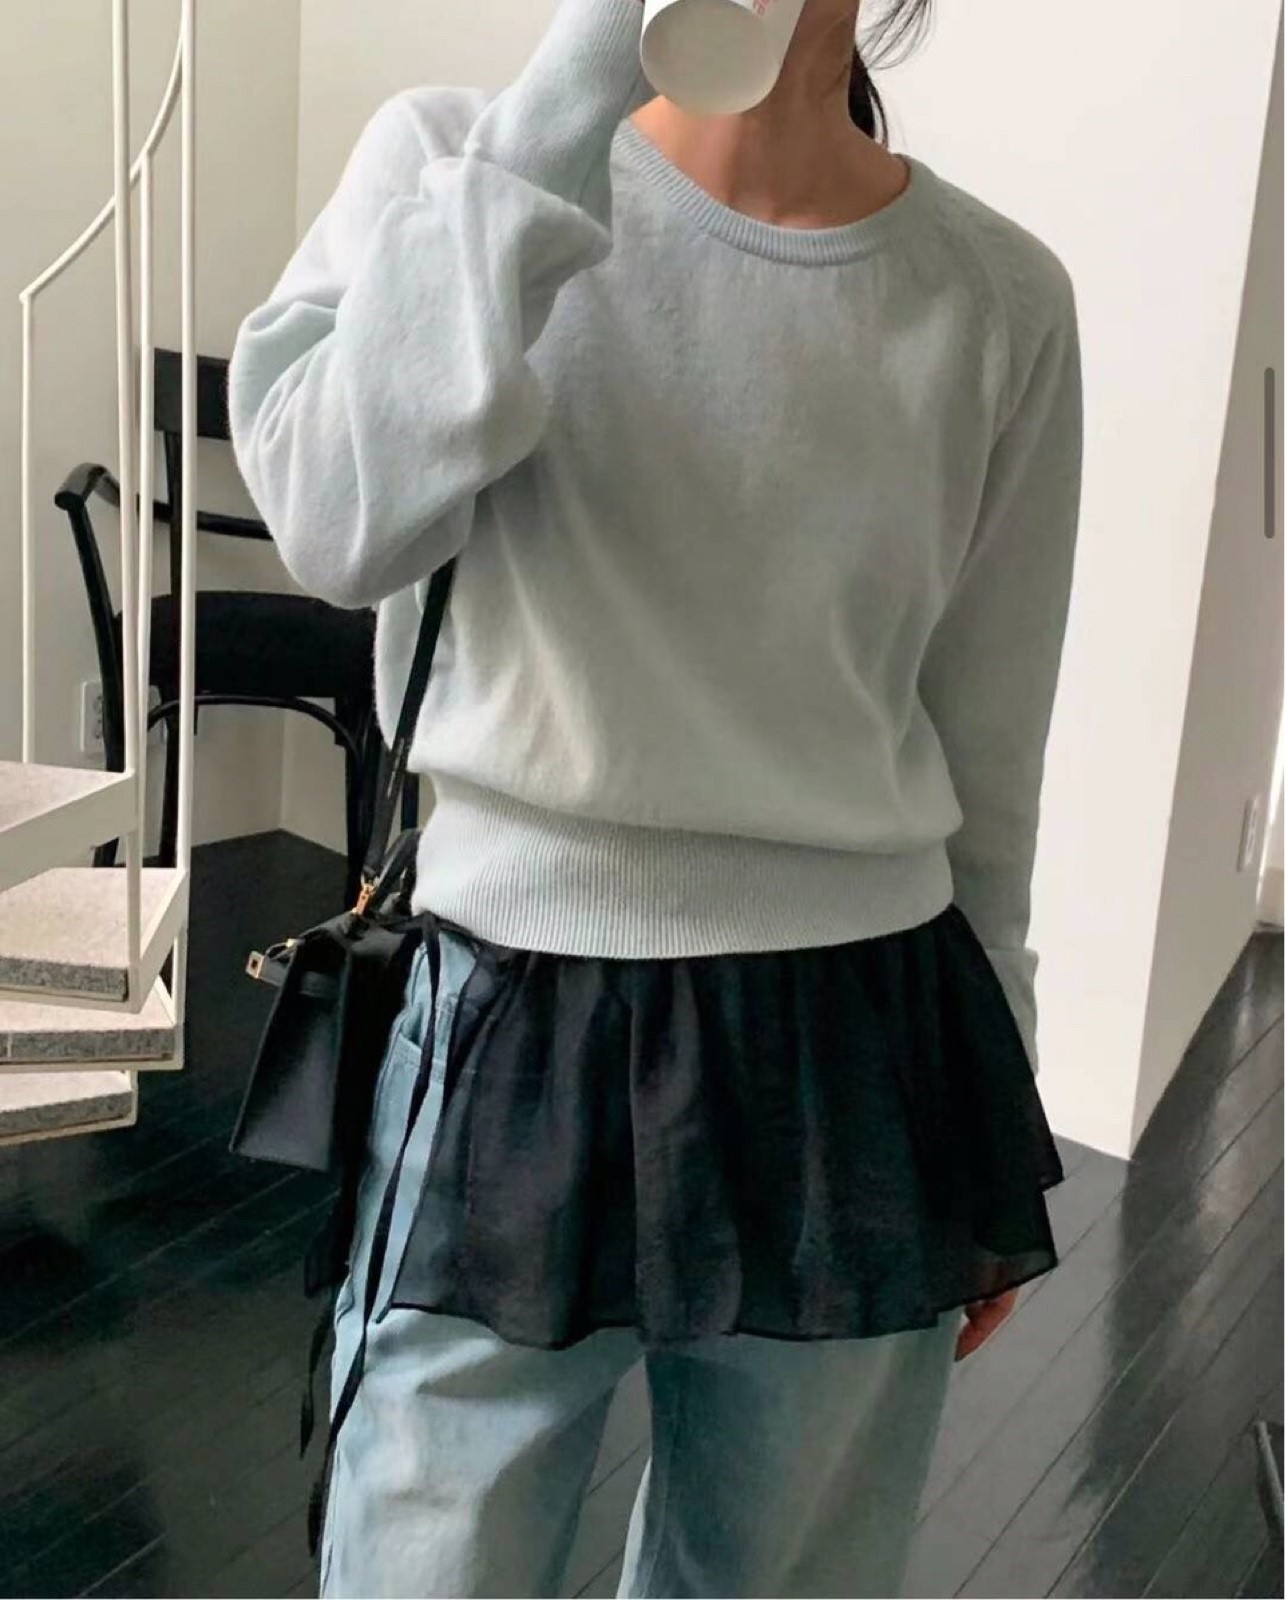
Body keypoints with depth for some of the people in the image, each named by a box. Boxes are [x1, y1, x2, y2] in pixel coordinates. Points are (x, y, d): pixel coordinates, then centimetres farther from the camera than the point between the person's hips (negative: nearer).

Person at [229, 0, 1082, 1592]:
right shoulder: (451, 152, -5)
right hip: (514, 1033, -2)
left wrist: (991, 1137, 13)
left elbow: (985, 751, 6)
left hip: (854, 1057, 3)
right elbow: (342, 520, -25)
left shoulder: (1000, 298, -1)